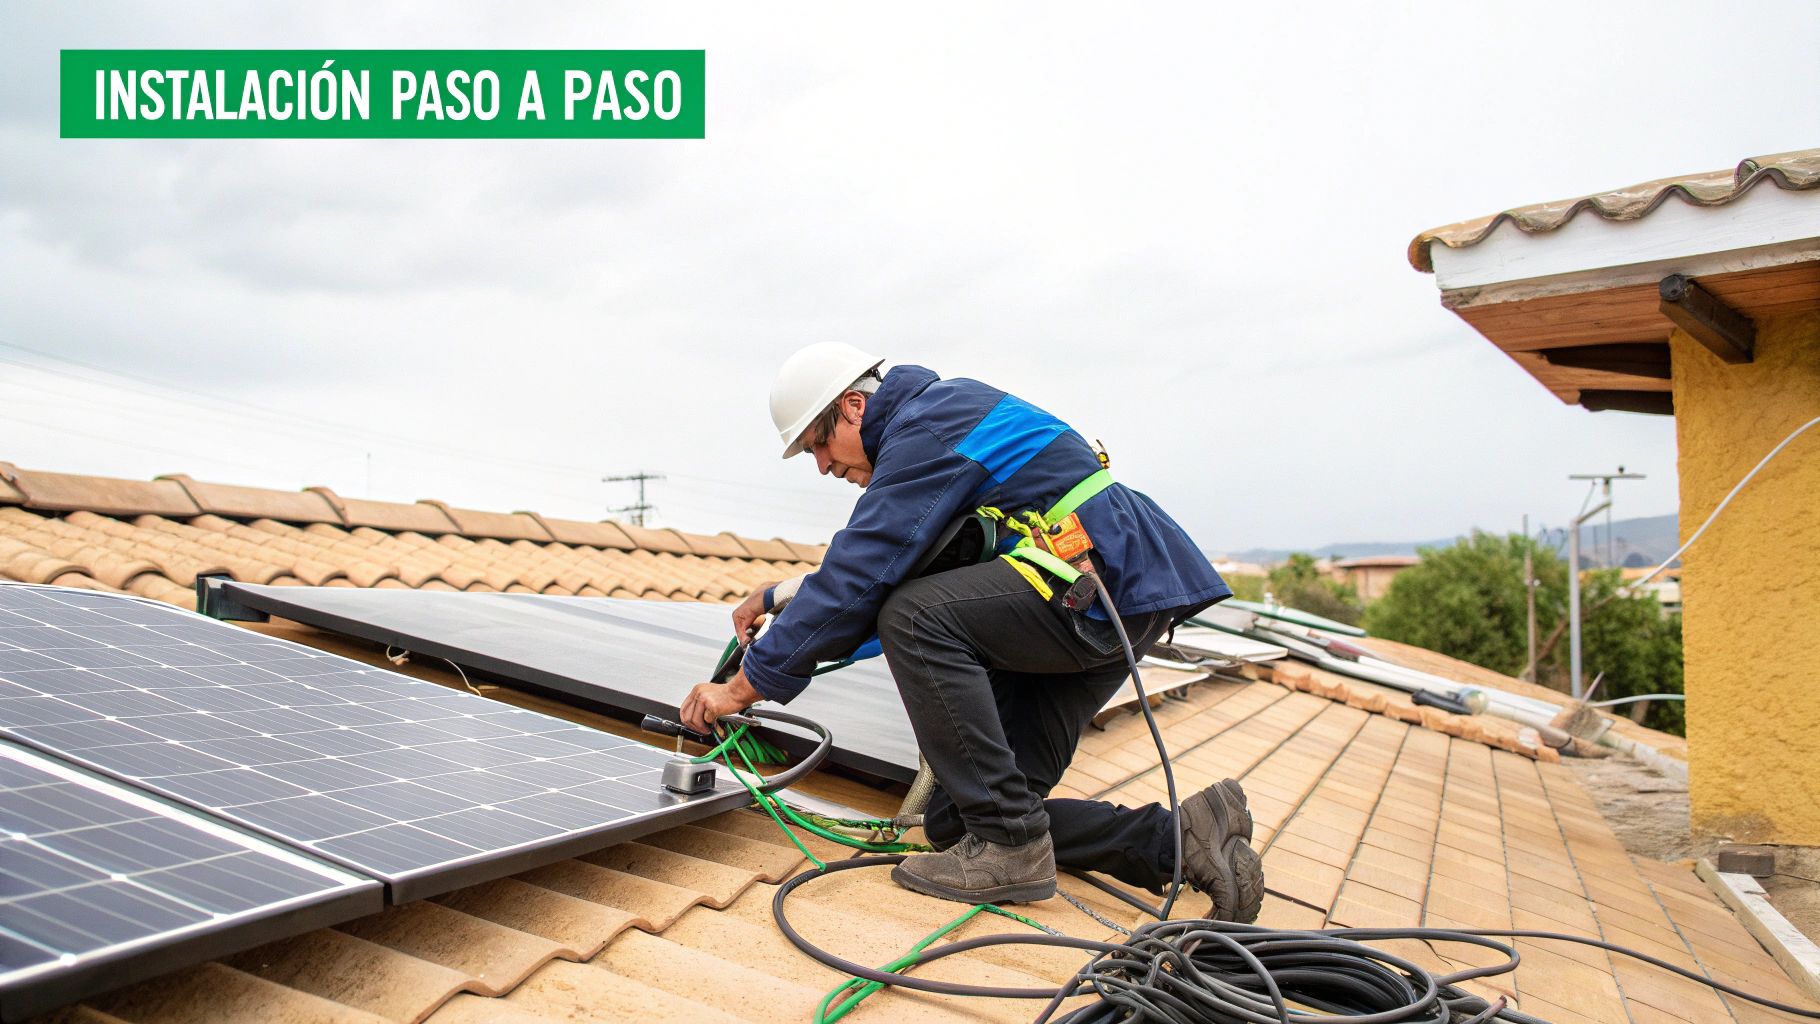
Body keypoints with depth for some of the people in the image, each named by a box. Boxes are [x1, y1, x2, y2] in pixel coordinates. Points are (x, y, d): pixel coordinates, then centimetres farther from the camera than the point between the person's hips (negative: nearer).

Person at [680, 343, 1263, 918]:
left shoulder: (927, 430, -13)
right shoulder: (933, 415, 18)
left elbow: (859, 575, -18)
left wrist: (745, 686, -12)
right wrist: (781, 598, 21)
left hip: (1104, 578, -10)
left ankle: (1009, 848, -17)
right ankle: (1178, 837, 0)